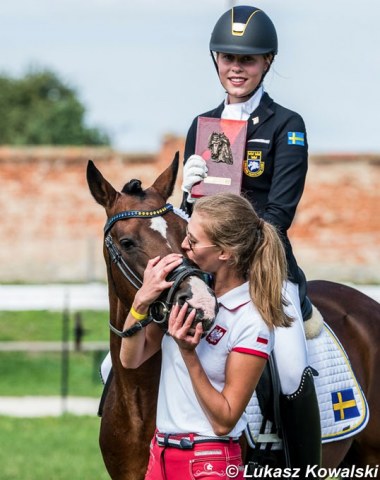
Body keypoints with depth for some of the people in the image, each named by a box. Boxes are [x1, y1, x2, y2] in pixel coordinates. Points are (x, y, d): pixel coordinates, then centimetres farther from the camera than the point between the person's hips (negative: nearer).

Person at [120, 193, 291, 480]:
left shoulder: (252, 323, -17)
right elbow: (131, 359, 4)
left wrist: (188, 353, -24)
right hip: (162, 454, 6)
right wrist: (141, 302, -11)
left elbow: (224, 421, -16)